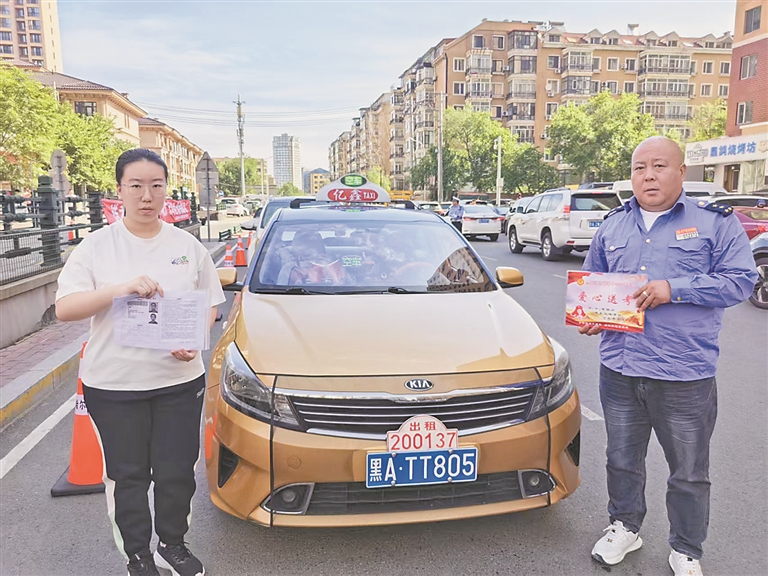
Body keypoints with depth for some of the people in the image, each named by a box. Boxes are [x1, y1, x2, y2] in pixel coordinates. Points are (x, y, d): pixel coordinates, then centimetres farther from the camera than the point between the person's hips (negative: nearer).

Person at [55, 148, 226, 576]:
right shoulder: (97, 246, -2)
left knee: (177, 472, 10)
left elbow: (210, 306, 8)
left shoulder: (188, 246, 4)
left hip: (179, 380, 1)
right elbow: (64, 308, -10)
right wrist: (121, 288, -25)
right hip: (113, 384, -1)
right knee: (128, 475, 11)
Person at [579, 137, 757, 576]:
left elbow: (741, 280, -9)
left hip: (685, 377, -3)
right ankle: (626, 527, 41)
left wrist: (675, 289, -20)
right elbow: (592, 280, 18)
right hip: (619, 370, 4)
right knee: (622, 459, 19)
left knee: (689, 473, 11)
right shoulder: (614, 225, 10)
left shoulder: (715, 222, -2)